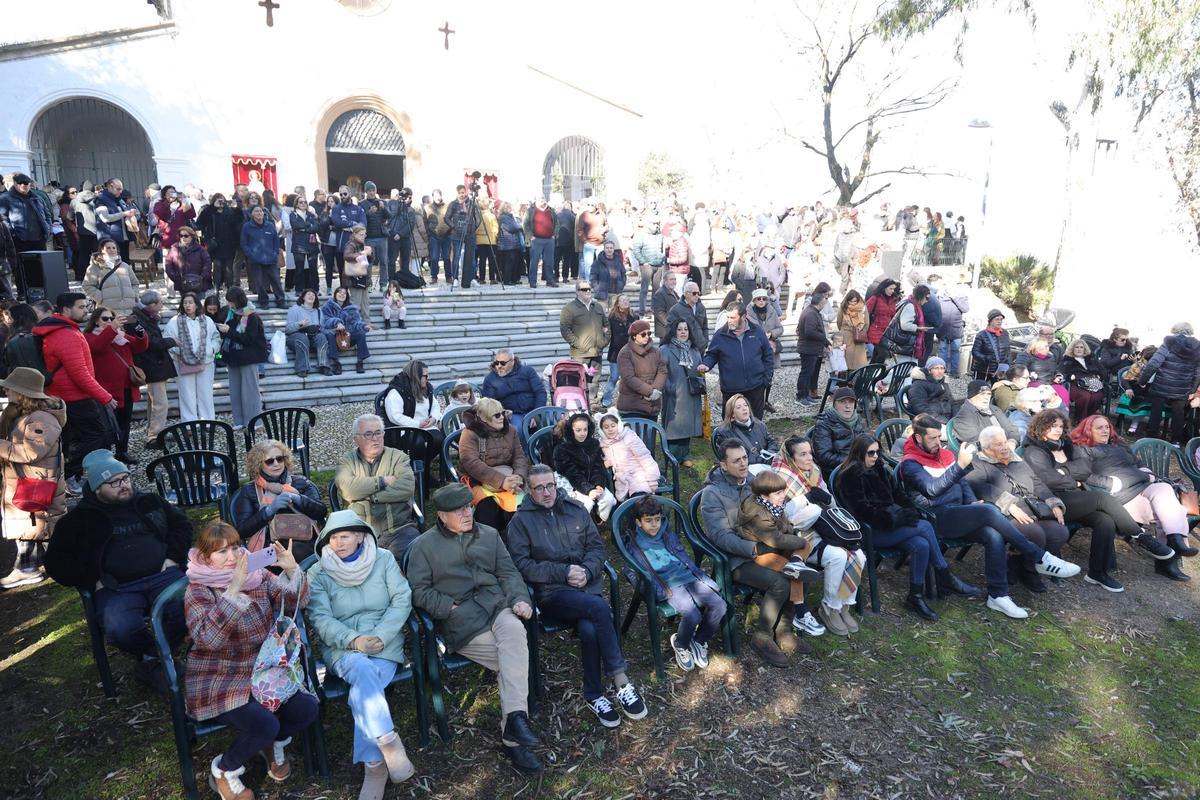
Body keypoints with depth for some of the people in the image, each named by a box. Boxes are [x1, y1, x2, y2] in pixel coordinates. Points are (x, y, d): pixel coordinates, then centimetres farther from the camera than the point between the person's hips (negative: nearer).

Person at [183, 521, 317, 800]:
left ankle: (274, 744, 19)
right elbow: (208, 637, -29)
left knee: (307, 709, -15)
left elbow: (296, 603, -2)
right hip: (218, 681, -4)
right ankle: (224, 769, 6)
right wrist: (234, 588, -37)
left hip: (264, 671, 5)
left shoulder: (257, 575, 1)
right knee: (264, 724, -26)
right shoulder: (197, 591, -12)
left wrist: (291, 569, -20)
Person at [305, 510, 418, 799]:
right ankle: (389, 743, -30)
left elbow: (402, 600, -2)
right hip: (342, 647, 0)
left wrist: (380, 637, -16)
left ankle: (374, 764, -20)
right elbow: (320, 618, -5)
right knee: (363, 671, -34)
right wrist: (353, 640, -22)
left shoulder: (384, 559, 4)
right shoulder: (318, 572, 4)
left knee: (363, 688, -29)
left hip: (385, 643, 0)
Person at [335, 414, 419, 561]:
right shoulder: (347, 461, 14)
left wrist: (371, 496, -7)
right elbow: (348, 489, -8)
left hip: (398, 528, 0)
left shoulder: (398, 456, 13)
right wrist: (383, 481, -4)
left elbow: (407, 487, -6)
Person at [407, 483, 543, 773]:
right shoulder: (424, 545, 10)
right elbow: (420, 591, 3)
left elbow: (508, 572, 16)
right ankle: (514, 727, -16)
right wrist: (452, 607, -9)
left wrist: (519, 599, -2)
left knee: (514, 631, -33)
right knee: (515, 657, -25)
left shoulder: (489, 534, 20)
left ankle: (515, 717, -35)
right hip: (458, 621, -3)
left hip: (495, 604, 3)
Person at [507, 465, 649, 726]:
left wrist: (586, 571, -8)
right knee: (599, 607, -30)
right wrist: (564, 572, -12)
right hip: (551, 594, -3)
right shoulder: (520, 521, 2)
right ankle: (621, 680, -19)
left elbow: (597, 547, 13)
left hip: (588, 585, 3)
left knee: (589, 629, -29)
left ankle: (594, 694, -9)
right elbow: (522, 565, -5)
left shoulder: (576, 510, 13)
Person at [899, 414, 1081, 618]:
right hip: (937, 519, -7)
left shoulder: (944, 455, 18)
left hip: (957, 515, 7)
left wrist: (973, 503, 2)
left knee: (994, 536, -22)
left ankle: (997, 595, -15)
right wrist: (960, 465, -33)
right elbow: (932, 488, -24)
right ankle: (1040, 559, -16)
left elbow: (962, 482, 22)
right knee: (989, 511, -27)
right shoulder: (910, 464, -7)